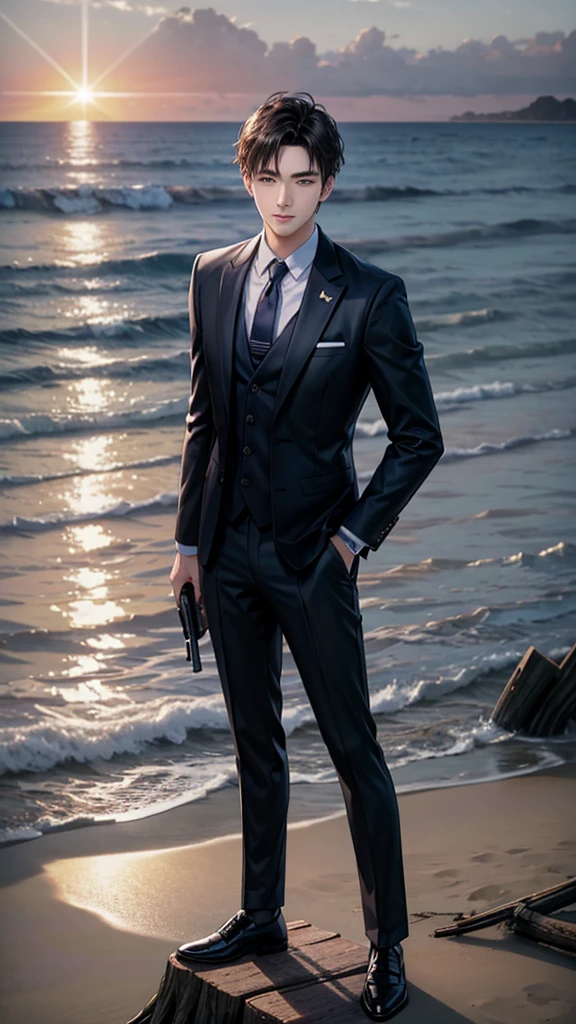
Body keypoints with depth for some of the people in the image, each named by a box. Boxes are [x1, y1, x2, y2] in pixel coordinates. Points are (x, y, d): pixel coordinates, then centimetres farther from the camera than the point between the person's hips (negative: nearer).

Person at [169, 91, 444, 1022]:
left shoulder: (369, 298, -10)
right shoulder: (214, 277, 4)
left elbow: (419, 437, -4)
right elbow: (203, 416, 11)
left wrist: (356, 534, -10)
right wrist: (189, 536, 9)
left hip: (311, 559, -5)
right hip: (230, 551, 5)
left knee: (354, 752, 2)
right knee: (256, 745, 17)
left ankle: (387, 948, 14)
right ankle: (261, 919, 32)